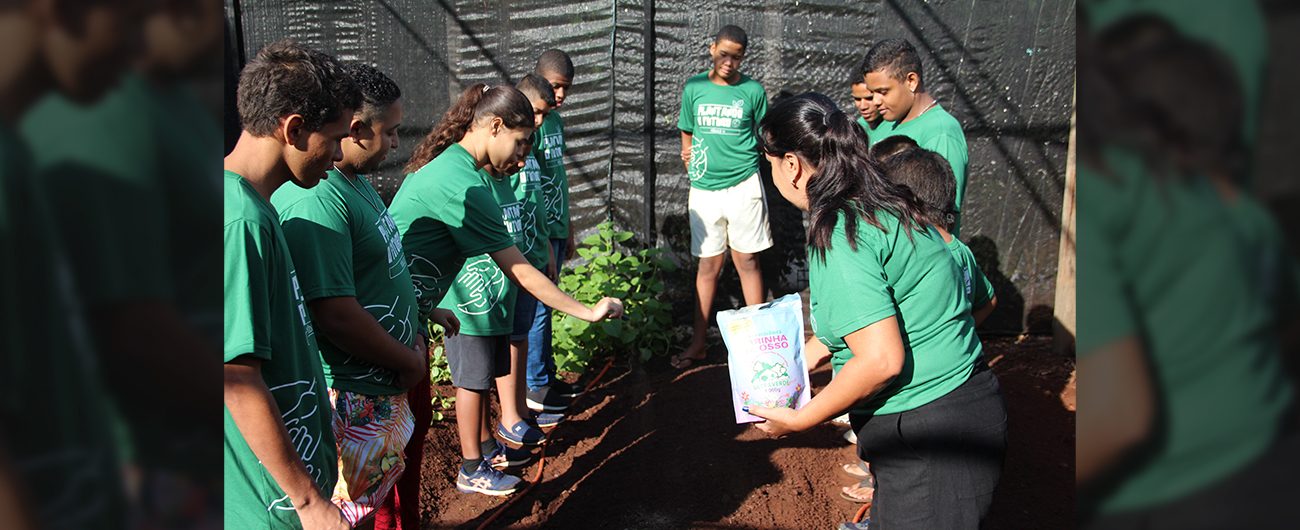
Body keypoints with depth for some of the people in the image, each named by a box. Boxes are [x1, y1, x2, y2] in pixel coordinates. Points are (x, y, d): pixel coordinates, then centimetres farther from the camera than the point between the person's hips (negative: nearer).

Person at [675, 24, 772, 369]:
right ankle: (698, 343, 16)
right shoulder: (694, 88, 6)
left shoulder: (752, 91, 2)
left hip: (743, 185, -1)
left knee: (747, 262, 4)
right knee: (708, 265, 7)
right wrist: (690, 161, 7)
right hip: (703, 188, 2)